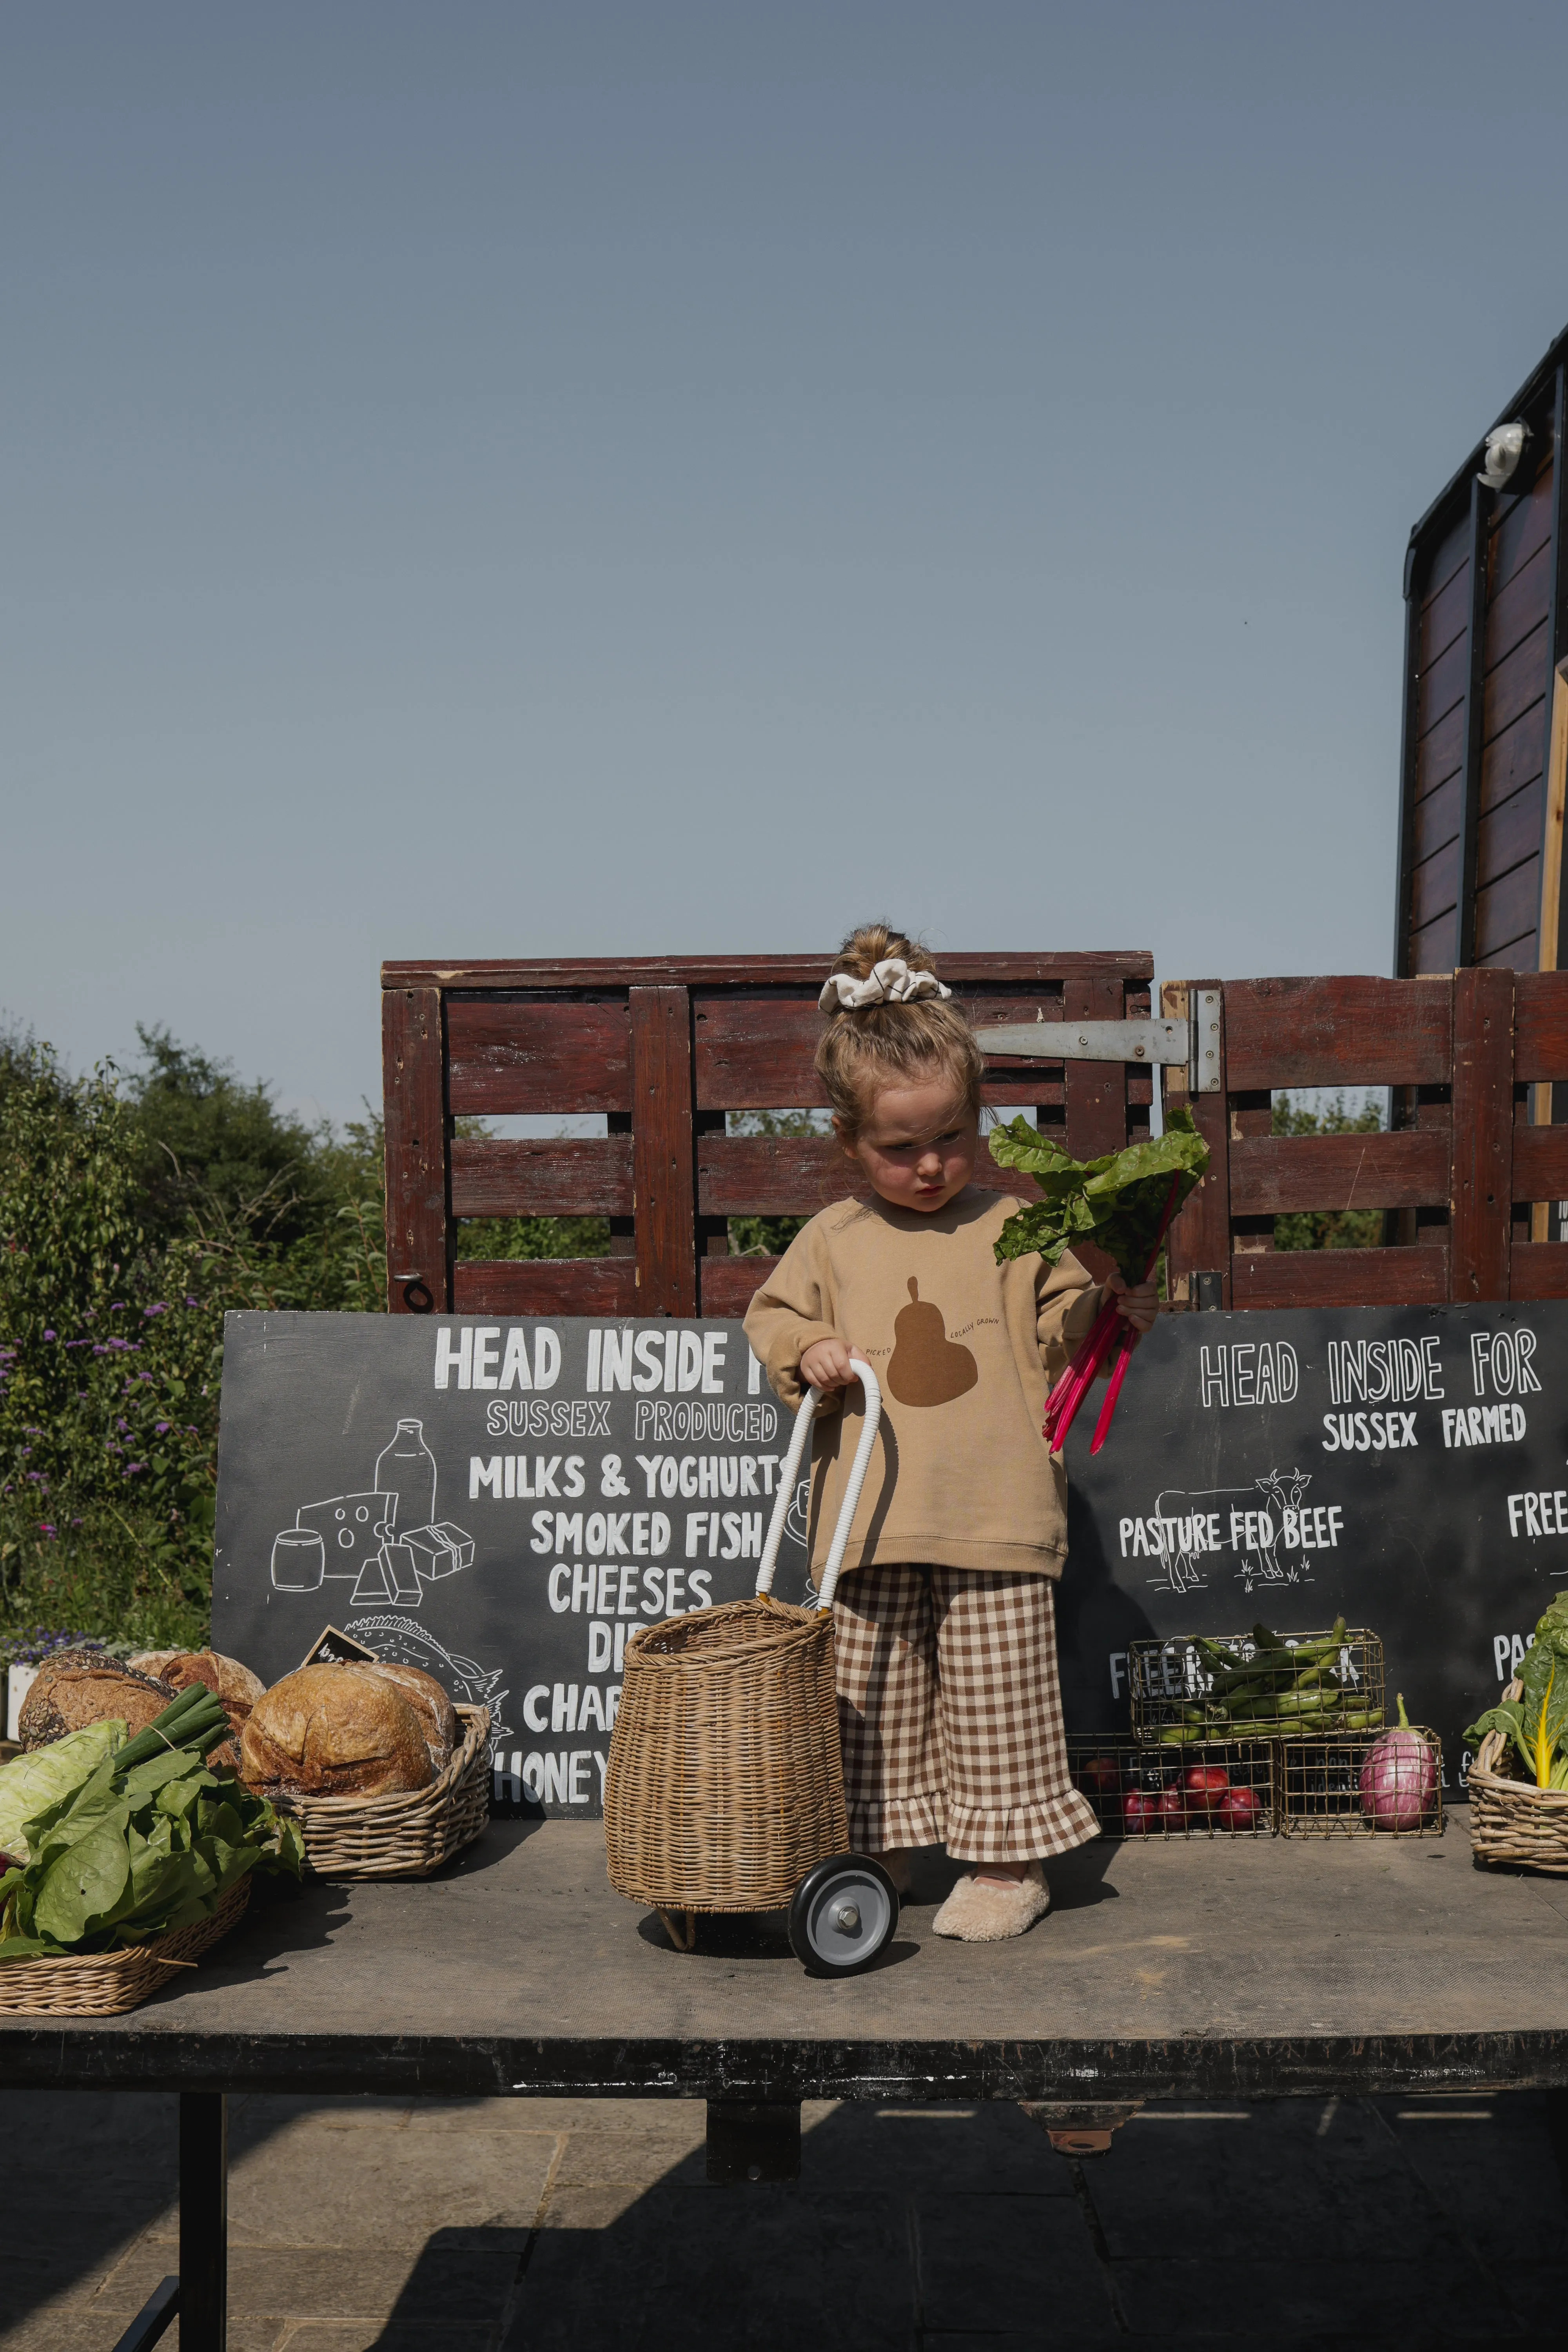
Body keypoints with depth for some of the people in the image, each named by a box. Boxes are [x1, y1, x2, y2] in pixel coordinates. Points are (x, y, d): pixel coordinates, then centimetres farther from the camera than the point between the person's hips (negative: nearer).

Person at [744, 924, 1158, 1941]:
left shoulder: (1016, 1230, 2)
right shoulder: (831, 1241, 7)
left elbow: (1062, 1340, 3)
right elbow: (772, 1316, 17)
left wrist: (1111, 1310, -16)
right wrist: (805, 1351, -3)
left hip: (995, 1513, -2)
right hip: (871, 1515, 2)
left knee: (998, 1690, 3)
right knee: (873, 1693, 10)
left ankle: (1012, 1861, 19)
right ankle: (878, 1852, 27)